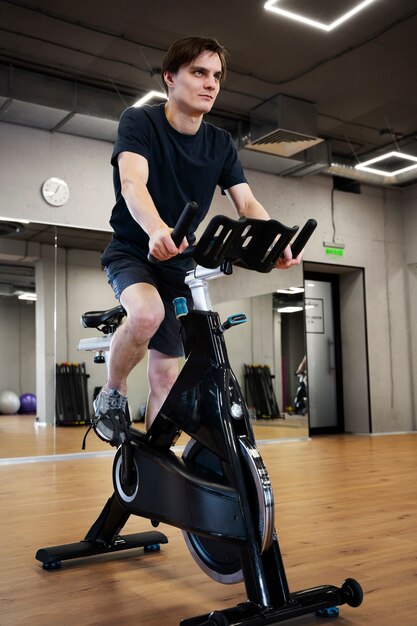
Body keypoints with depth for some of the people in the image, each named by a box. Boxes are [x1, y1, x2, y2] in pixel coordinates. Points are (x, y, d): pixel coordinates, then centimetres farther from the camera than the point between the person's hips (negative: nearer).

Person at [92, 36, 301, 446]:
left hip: (178, 262, 4)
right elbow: (132, 183, -30)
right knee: (148, 312, -36)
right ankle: (112, 395, -9)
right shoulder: (139, 121, -13)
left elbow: (247, 203, -8)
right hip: (131, 252, -4)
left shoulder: (220, 144, 1)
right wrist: (157, 230, -52)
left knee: (165, 373, 2)